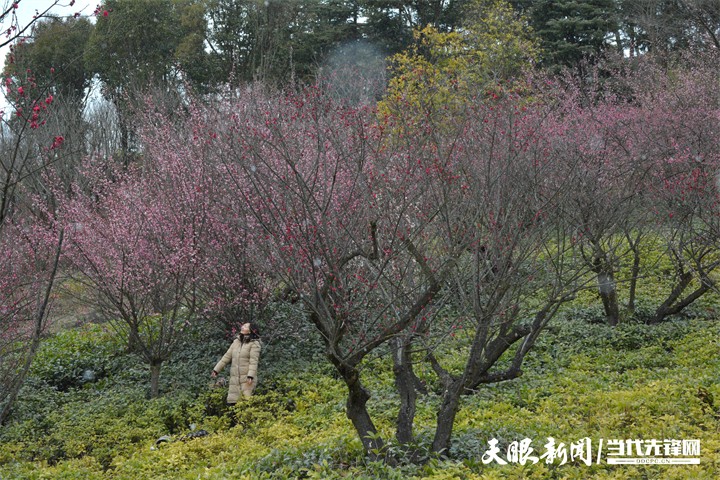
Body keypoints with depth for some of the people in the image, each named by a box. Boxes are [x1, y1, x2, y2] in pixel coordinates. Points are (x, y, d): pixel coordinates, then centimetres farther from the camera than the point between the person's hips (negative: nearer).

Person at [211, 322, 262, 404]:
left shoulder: (254, 344, -2)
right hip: (235, 379, 6)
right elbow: (227, 357, 17)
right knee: (231, 402, 0)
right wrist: (216, 370, 12)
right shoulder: (236, 342, 17)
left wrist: (250, 376, -22)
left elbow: (254, 361, -11)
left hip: (247, 379, -6)